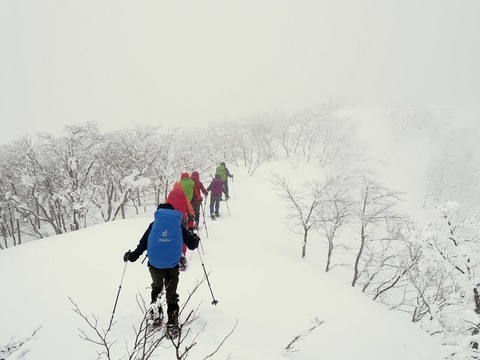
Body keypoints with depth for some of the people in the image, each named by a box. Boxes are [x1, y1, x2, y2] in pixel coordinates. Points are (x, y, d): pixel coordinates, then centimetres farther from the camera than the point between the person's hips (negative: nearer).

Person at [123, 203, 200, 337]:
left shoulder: (153, 225, 5)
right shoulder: (179, 226, 6)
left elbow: (143, 244, 1)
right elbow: (192, 245, 9)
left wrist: (131, 256, 13)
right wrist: (196, 239, 31)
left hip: (154, 264, 1)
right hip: (172, 265, -1)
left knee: (156, 288, 27)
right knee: (171, 294, 10)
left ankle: (156, 314, 26)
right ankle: (172, 324, 4)